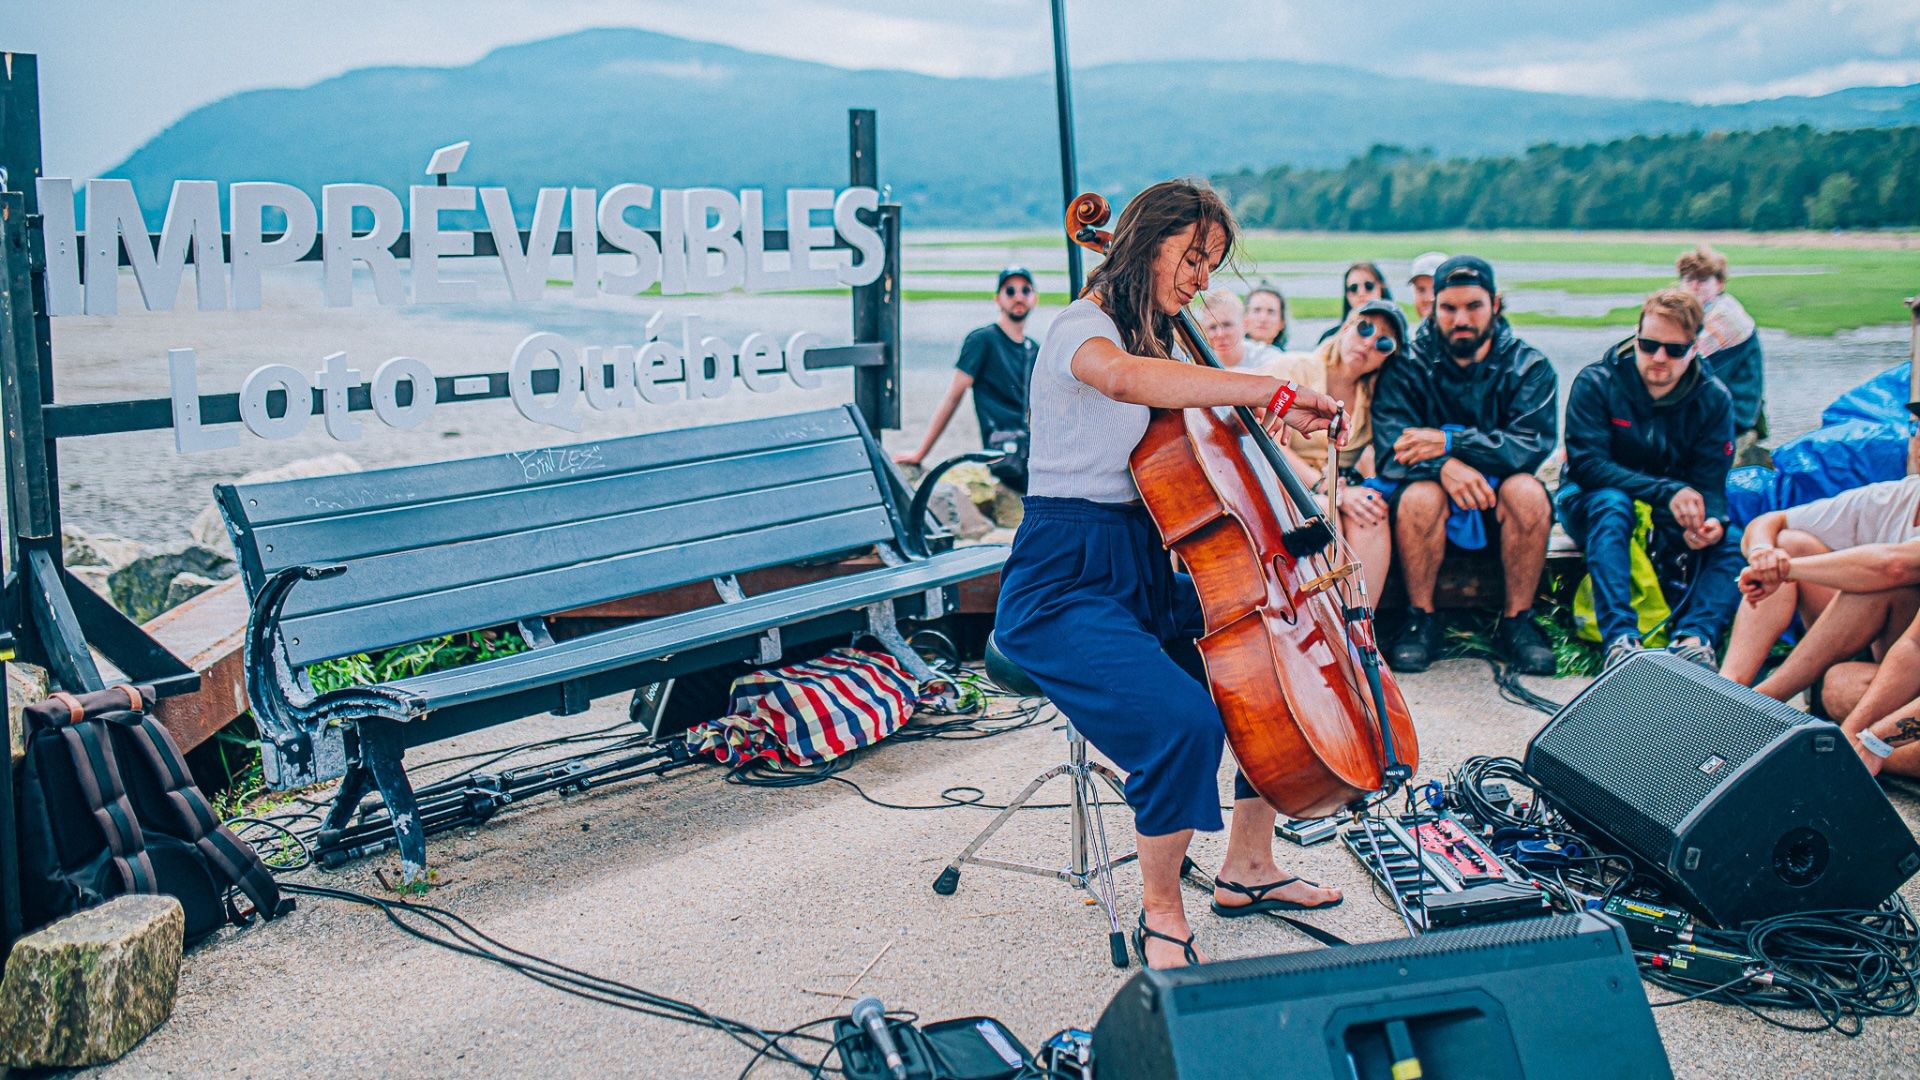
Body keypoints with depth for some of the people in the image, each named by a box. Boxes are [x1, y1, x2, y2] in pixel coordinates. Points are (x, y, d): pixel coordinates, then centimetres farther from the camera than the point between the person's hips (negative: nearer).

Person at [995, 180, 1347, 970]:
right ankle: (1161, 914, -7)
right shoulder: (1081, 329, -11)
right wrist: (1270, 391, -39)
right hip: (1066, 585, -9)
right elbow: (1123, 377, -37)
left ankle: (1247, 868, 14)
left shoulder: (1157, 344, 18)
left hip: (1146, 572, 9)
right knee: (1184, 719, -30)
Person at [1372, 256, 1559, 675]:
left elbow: (1533, 444, -19)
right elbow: (1392, 452, -16)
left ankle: (1516, 621, -13)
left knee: (1527, 491, -31)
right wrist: (1443, 466, -37)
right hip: (1438, 503, -1)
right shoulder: (1407, 366, -5)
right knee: (1419, 495, -33)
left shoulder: (1529, 366, -4)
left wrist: (1449, 442, -30)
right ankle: (1421, 620, -14)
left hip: (1498, 501, 1)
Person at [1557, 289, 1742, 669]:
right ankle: (1620, 636, -49)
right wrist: (1667, 491, -33)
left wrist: (1712, 519, -35)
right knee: (1611, 502, -38)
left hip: (1668, 522, 3)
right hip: (1591, 504, -3)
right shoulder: (1596, 382, -13)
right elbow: (1586, 464, -22)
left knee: (1734, 542, -24)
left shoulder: (1713, 399, -4)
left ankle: (1693, 635, -41)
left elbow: (1710, 481, -9)